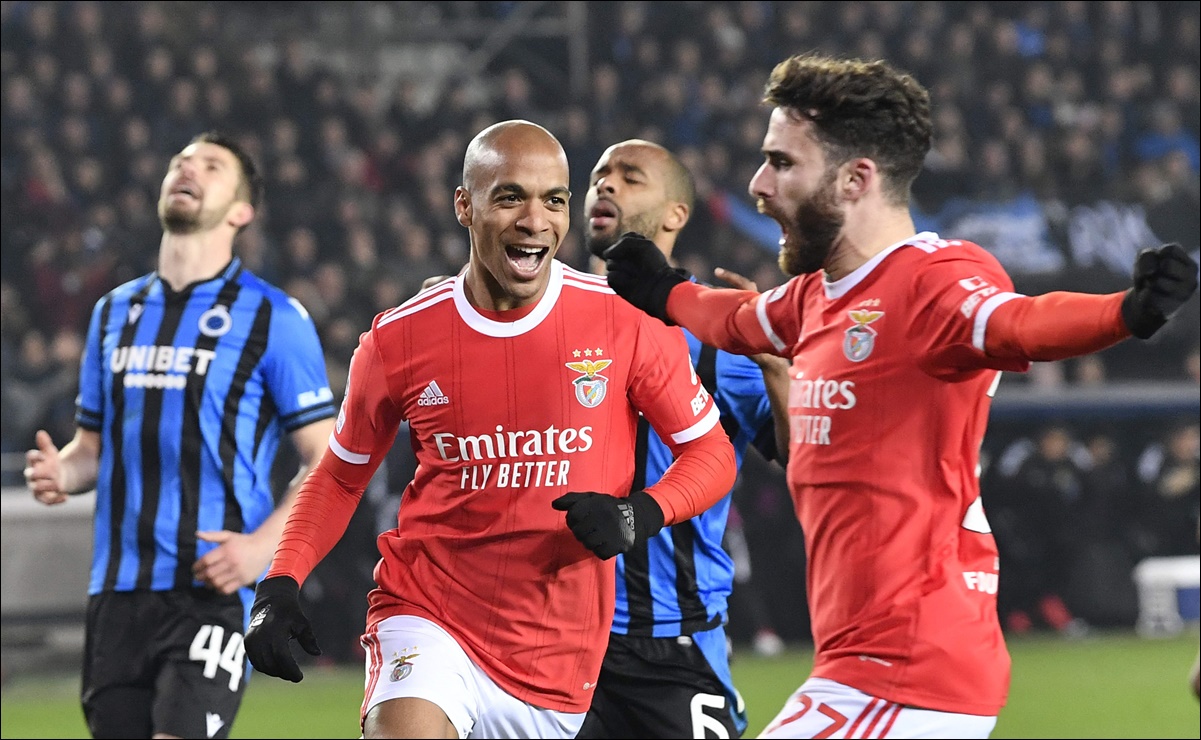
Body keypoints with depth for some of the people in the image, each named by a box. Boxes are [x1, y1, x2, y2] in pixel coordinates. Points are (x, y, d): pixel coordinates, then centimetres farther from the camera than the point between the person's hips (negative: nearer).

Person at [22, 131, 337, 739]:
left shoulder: (273, 319, -1)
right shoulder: (115, 312, 16)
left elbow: (327, 461, -3)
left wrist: (264, 545, -17)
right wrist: (61, 472, -1)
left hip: (214, 591, -5)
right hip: (117, 592, 6)